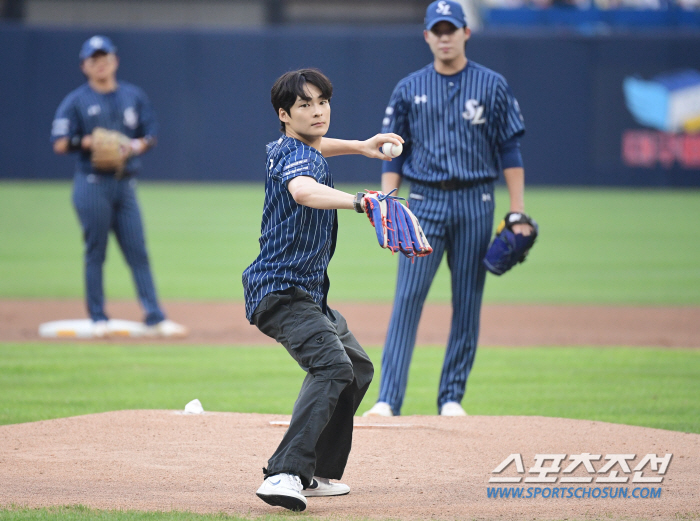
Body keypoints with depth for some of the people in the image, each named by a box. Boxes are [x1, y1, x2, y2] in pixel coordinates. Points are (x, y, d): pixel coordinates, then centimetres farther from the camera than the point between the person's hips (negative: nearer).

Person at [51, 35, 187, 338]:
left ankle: (155, 319, -3)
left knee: (138, 253, 0)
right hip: (92, 185, -3)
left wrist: (137, 145, -7)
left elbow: (150, 134, 14)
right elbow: (60, 144, -5)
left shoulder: (134, 96, 12)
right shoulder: (76, 102, 1)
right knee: (95, 252, -2)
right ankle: (98, 319, 5)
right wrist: (87, 142, -19)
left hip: (125, 184, 3)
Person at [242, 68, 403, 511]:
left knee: (358, 369, 25)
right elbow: (303, 190, -43)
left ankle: (318, 474, 23)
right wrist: (356, 202, -58)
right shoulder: (294, 156, -18)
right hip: (283, 290, -11)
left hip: (308, 294, 11)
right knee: (332, 363, -32)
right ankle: (285, 475, -44)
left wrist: (359, 146, 35)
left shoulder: (283, 148, 12)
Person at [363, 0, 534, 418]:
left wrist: (518, 211, -3)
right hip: (425, 201, 0)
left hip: (475, 203, 0)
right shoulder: (409, 89, 8)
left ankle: (452, 398, 11)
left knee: (468, 303, 3)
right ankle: (388, 400, -12)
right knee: (408, 299, -9)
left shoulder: (492, 86, 4)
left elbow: (510, 150, 3)